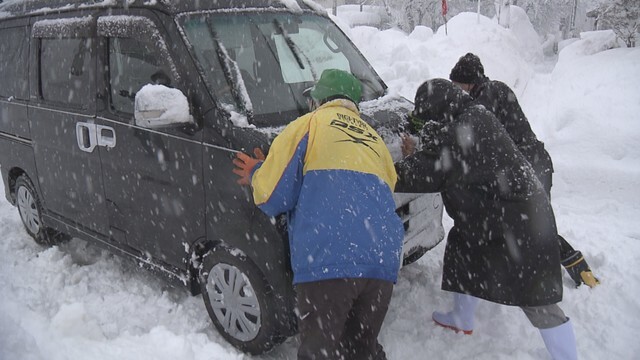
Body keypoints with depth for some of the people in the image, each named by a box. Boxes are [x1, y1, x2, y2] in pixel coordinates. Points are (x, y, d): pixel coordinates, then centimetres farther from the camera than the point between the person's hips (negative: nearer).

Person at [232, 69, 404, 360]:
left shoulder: (309, 125, 8)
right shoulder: (375, 140, 26)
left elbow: (272, 195, 0)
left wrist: (256, 174, 24)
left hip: (327, 260, -6)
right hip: (384, 262, 6)